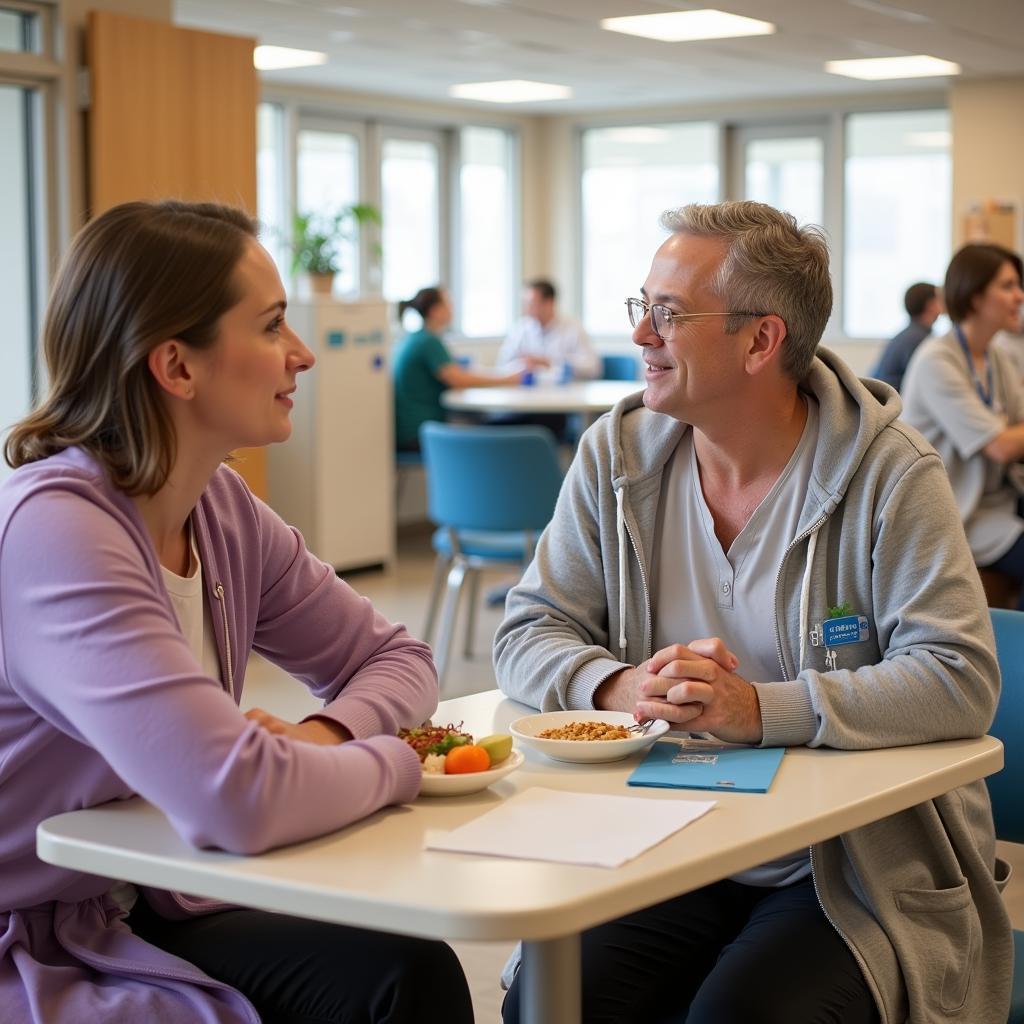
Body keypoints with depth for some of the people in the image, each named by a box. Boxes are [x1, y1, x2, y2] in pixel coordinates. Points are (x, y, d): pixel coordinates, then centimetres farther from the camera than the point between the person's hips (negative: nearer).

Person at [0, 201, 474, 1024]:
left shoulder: (222, 509, 0)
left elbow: (395, 658, 10)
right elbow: (239, 797, -37)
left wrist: (325, 737, -13)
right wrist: (392, 762, -16)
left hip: (148, 911, 8)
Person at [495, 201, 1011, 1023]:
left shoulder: (889, 476, -8)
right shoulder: (616, 457, 4)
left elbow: (961, 680, -17)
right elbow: (527, 636, 3)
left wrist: (761, 709, -26)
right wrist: (620, 686, -20)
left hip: (859, 868, -3)